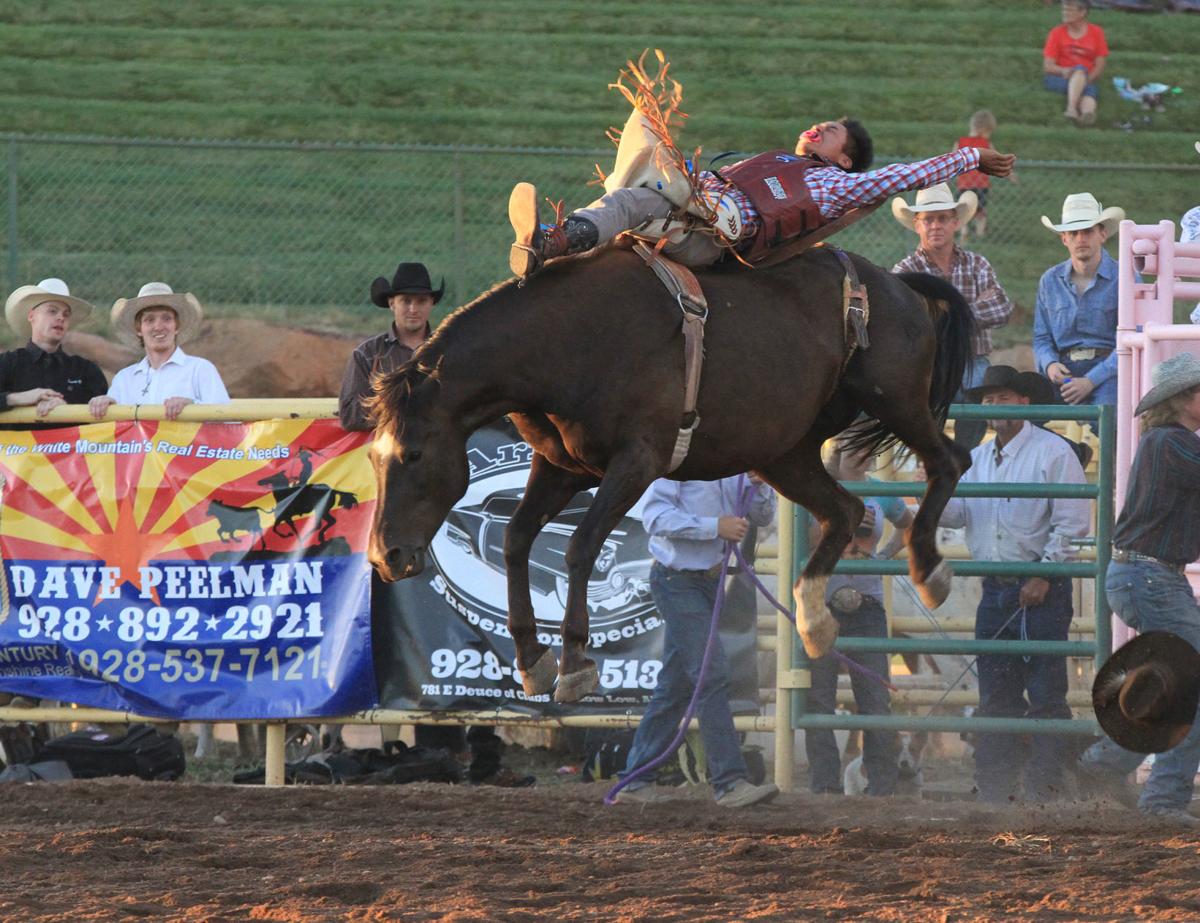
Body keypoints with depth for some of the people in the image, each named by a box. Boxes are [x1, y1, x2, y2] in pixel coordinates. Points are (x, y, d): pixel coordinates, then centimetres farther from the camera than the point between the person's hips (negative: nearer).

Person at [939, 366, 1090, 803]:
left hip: (1042, 590, -7)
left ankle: (1045, 788, -7)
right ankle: (994, 788, 9)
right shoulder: (978, 459, 17)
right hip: (995, 590, 7)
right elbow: (957, 513, 10)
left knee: (1045, 695, -7)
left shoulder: (1053, 452, -4)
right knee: (995, 696, 6)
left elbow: (1072, 522, -9)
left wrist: (1044, 578, -13)